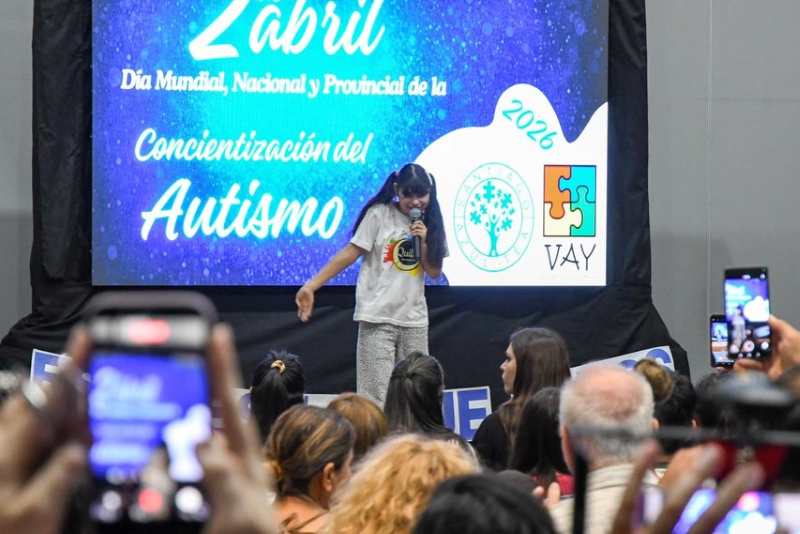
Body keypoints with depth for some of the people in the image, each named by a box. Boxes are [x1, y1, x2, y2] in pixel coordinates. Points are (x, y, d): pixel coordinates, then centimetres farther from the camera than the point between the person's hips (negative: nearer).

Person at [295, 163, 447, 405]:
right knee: (375, 395, -9)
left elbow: (434, 272, 6)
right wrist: (310, 286, -12)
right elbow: (350, 254, -6)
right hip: (378, 317, -4)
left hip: (414, 319, 4)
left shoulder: (430, 223, 7)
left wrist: (423, 242, -11)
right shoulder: (379, 215, -5)